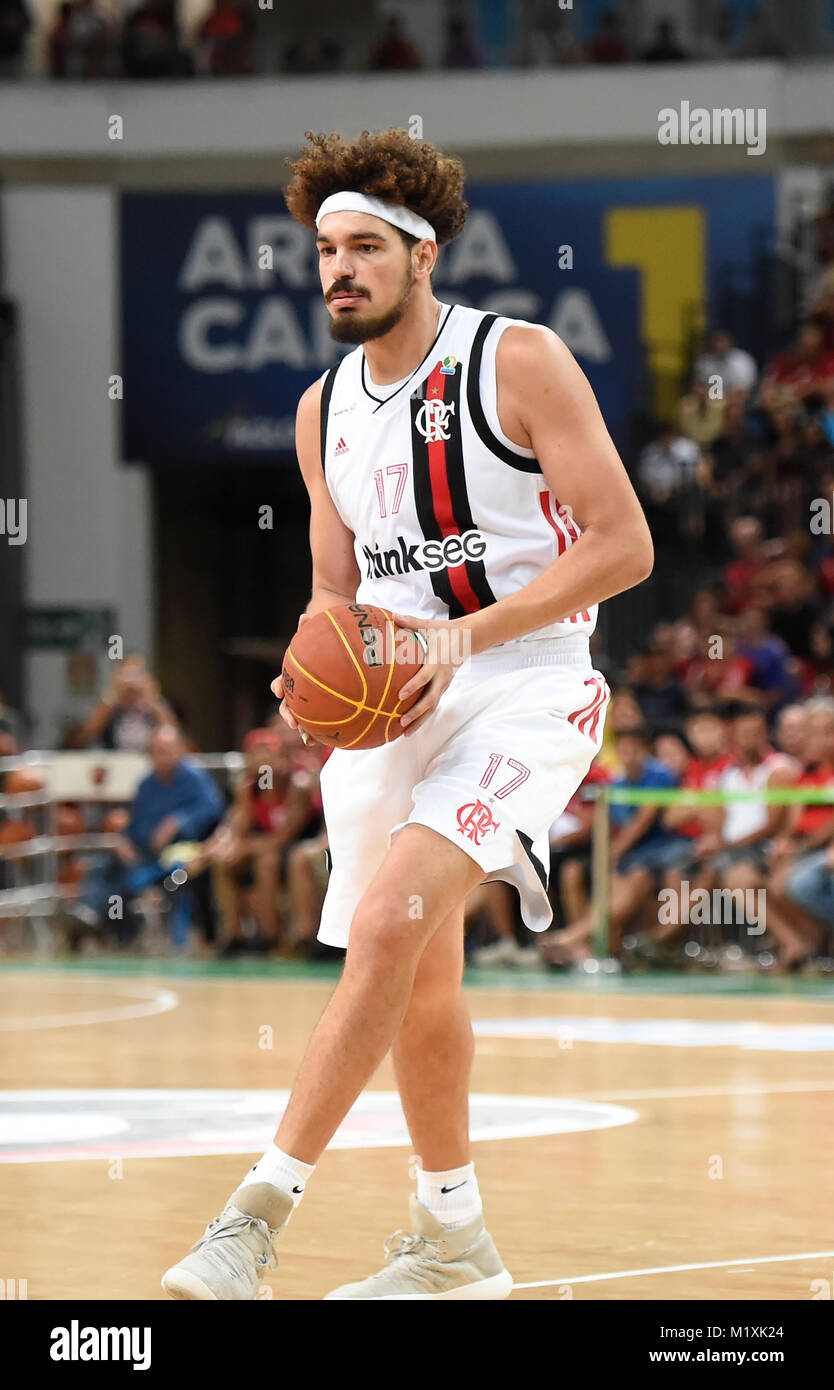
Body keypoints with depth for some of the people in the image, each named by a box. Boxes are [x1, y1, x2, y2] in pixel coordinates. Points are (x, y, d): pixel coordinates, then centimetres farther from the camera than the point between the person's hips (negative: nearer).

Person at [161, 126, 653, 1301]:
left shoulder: (520, 363, -9)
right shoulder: (325, 410, 9)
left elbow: (623, 546, -13)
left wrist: (462, 637, -21)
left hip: (524, 686, -7)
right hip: (390, 701, 7)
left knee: (390, 918, -25)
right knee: (419, 980, 12)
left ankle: (259, 1213, -25)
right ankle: (453, 1244, 29)